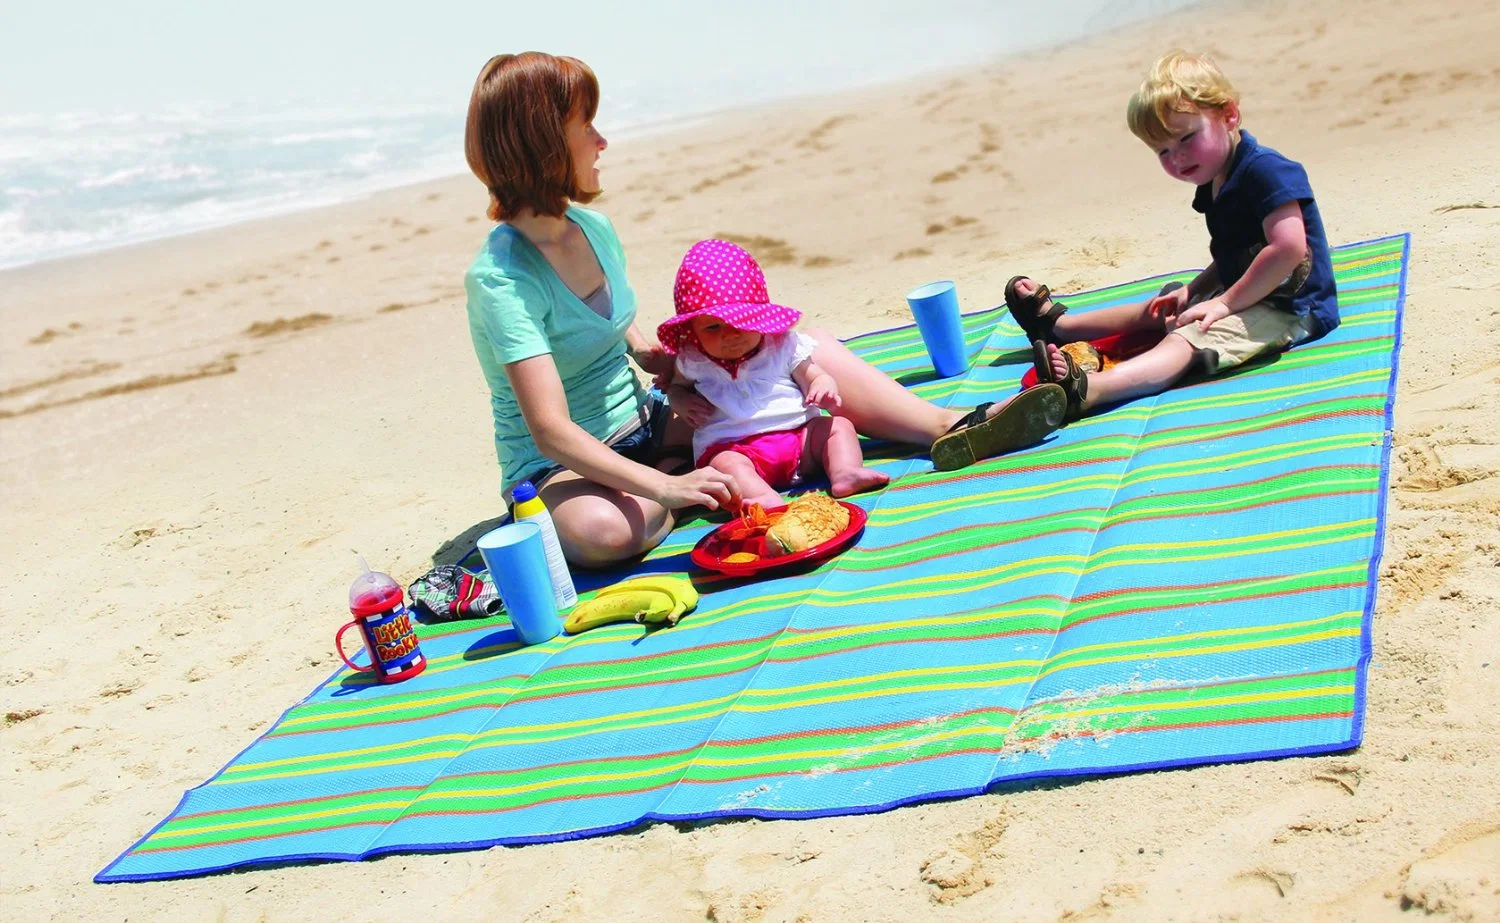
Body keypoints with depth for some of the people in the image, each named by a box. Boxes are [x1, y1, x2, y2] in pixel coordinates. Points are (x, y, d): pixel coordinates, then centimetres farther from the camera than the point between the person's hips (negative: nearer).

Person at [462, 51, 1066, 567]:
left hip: (642, 426, 8)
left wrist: (681, 371, -9)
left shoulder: (592, 228, 0)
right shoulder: (500, 279, -24)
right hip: (557, 469, -8)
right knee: (603, 528, -43)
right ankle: (681, 468, -14)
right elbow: (551, 430, -32)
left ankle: (950, 428, -6)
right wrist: (665, 485, -41)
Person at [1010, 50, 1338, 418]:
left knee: (1186, 338, -31)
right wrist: (1193, 291, 6)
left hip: (1291, 308, -11)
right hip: (1246, 296, 11)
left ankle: (1087, 390, -53)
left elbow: (1289, 246, -31)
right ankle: (1057, 323, 37)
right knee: (1161, 310, 22)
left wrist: (1227, 301, -25)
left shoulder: (1264, 170, -19)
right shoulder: (1215, 184, 11)